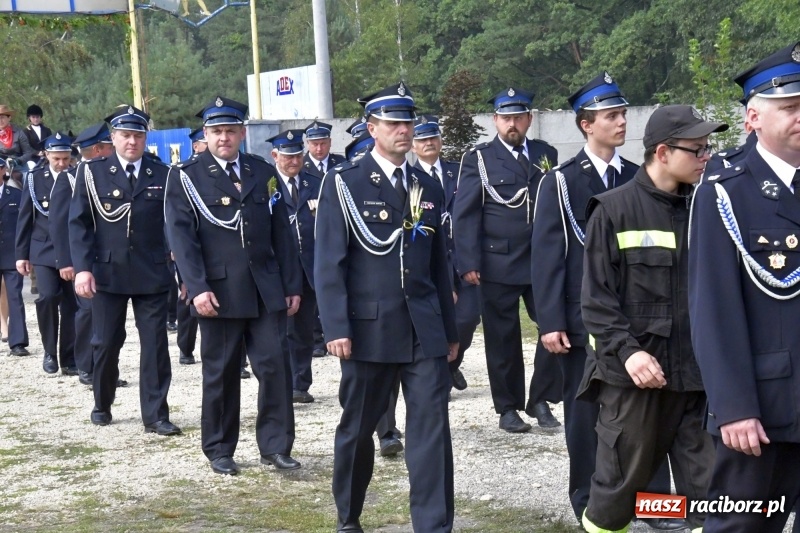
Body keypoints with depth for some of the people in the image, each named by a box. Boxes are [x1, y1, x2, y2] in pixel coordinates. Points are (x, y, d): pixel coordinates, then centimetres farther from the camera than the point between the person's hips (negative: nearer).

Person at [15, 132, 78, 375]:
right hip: (44, 249, 0)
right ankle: (49, 350, 2)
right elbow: (25, 218, 5)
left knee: (71, 304, 2)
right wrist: (22, 254, 2)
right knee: (48, 296, -17)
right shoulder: (35, 178, 2)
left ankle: (69, 359, 12)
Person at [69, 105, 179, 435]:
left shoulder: (162, 175, 5)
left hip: (152, 274, 0)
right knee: (106, 343, 10)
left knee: (155, 344, -1)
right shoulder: (92, 172, 2)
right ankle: (102, 405, 30)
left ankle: (156, 416, 4)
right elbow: (79, 222, -1)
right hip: (107, 272, 0)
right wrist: (82, 267, -11)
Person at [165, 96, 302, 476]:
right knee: (220, 373, 6)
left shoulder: (264, 173, 11)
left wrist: (292, 285, 8)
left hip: (266, 290, 3)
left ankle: (275, 445, 8)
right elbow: (181, 235, -7)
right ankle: (219, 451, 19)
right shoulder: (186, 177, 1)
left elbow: (281, 234, 11)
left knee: (276, 366, -3)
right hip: (218, 291, -2)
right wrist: (197, 287, -16)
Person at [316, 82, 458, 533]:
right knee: (357, 428, 11)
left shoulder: (429, 188, 11)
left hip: (425, 330, 3)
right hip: (368, 328, -3)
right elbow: (329, 263, -7)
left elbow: (440, 264, 13)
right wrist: (337, 328, -14)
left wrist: (451, 330, 13)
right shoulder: (343, 185, -3)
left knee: (433, 427, -4)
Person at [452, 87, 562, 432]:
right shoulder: (479, 159, 0)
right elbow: (464, 215, -4)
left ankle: (540, 400, 14)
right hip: (498, 264, -3)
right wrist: (468, 264, -12)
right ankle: (508, 408, 17)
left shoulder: (547, 155, 10)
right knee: (503, 339, 5)